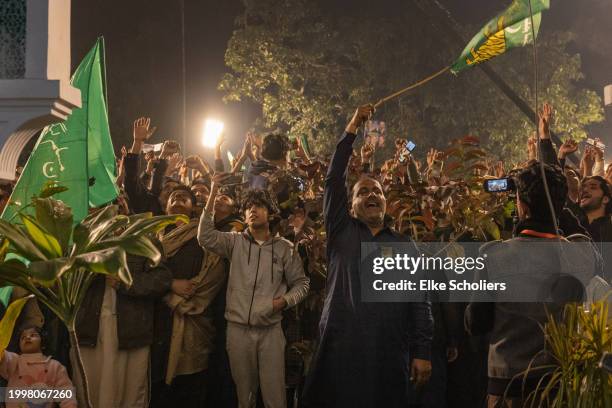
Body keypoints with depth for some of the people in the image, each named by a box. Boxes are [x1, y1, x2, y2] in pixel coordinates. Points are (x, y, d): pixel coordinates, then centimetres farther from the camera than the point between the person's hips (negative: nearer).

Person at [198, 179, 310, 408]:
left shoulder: (284, 248, 3)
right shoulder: (235, 242, 4)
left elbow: (301, 283, 10)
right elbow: (206, 237, -13)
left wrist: (285, 301, -11)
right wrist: (213, 194, -17)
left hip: (271, 329, -1)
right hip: (238, 328, 1)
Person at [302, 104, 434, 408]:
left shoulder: (404, 246, 14)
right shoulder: (341, 233, 12)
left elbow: (420, 301, 9)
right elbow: (333, 181, 3)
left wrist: (422, 352, 0)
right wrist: (351, 131, 1)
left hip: (390, 356, 1)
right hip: (340, 351, -1)